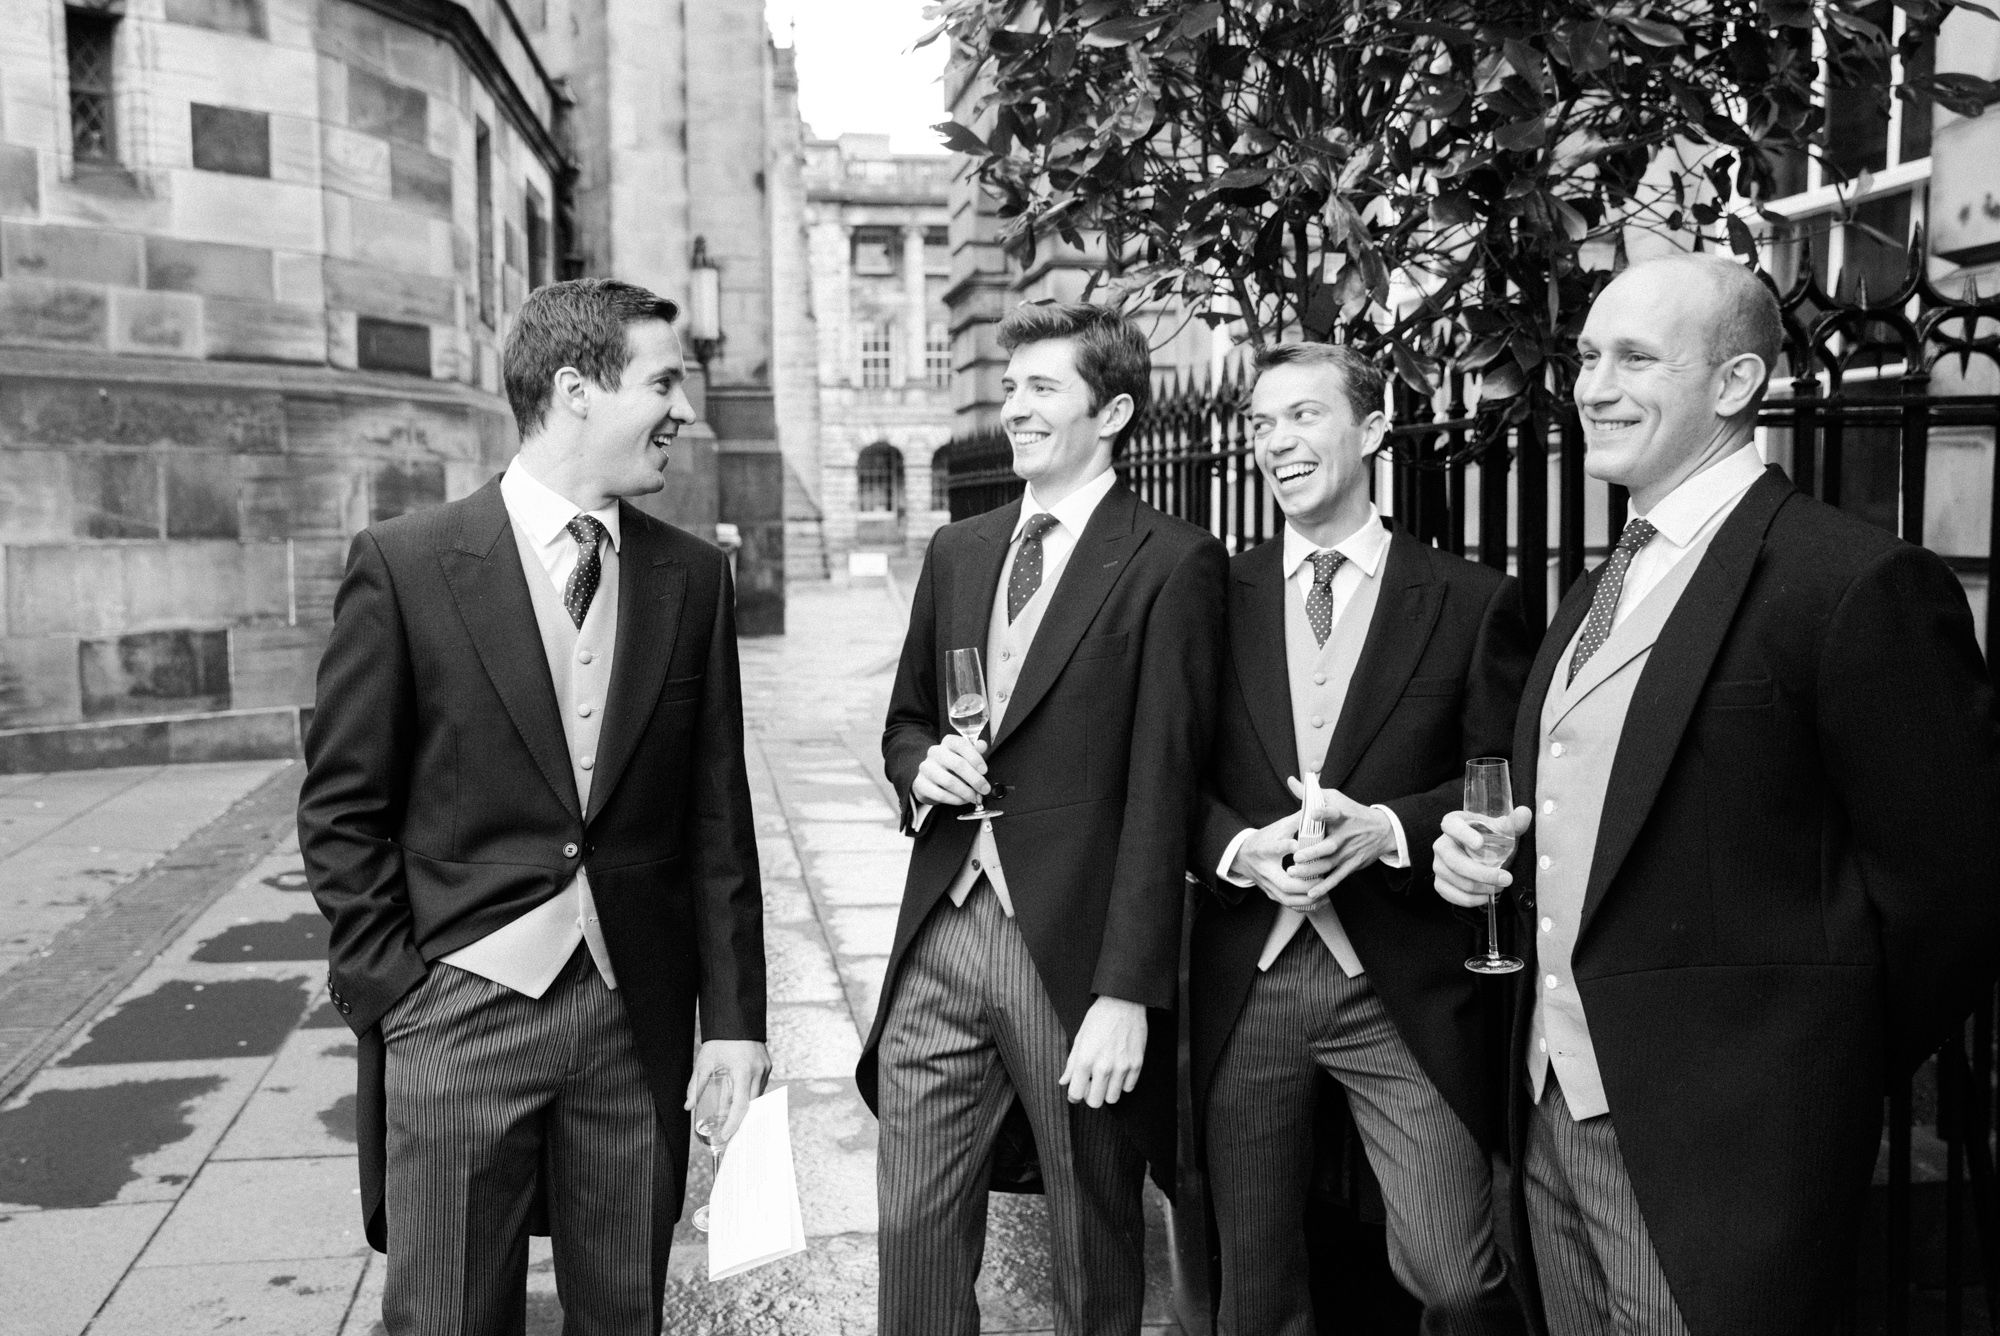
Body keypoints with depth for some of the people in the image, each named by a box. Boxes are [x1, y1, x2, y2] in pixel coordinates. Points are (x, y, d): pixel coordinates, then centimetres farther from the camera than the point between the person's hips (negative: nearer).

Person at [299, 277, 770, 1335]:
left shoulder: (692, 575, 3)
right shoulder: (404, 563, -7)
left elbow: (717, 815, 4)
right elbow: (342, 809, -1)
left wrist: (735, 1015, 1)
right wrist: (391, 993, -4)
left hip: (638, 1015, 3)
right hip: (457, 1011, -2)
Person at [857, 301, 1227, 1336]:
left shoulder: (1172, 563, -7)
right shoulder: (956, 552, 12)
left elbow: (1160, 789, -12)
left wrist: (1128, 991, -16)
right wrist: (922, 767, -3)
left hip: (1076, 954, -5)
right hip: (938, 940, 5)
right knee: (913, 1234, 10)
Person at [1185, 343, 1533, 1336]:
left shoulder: (1472, 600, 1)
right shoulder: (1217, 594, 6)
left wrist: (1387, 827, -17)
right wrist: (1240, 847, -14)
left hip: (1406, 983, -2)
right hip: (1244, 981, 2)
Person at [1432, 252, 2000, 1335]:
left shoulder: (1858, 583, -15)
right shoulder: (1596, 593, 11)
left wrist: (1812, 1088, -4)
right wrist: (1488, 853, 0)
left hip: (1710, 1151, -7)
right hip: (1557, 1116, 7)